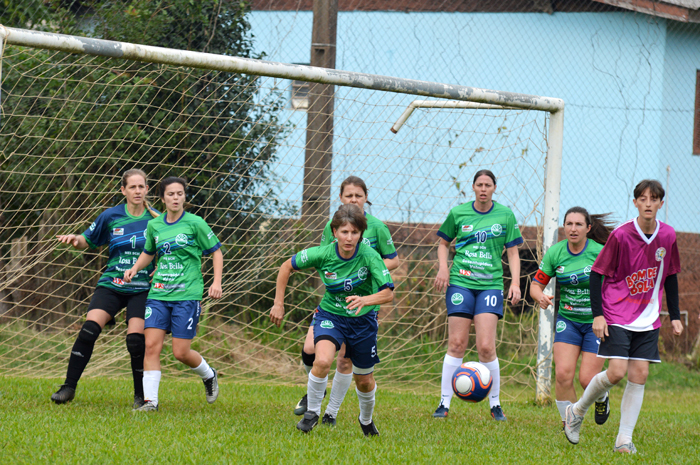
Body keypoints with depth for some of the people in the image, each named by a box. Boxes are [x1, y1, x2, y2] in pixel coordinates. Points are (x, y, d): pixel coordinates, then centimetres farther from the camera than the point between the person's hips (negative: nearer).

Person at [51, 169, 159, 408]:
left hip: (141, 289, -1)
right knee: (89, 329, -16)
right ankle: (69, 387, -8)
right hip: (111, 285, 1)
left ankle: (141, 396, 6)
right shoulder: (111, 216, 2)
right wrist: (75, 239, -9)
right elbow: (88, 241, 13)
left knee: (136, 340, -13)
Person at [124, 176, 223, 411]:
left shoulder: (195, 223, -4)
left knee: (181, 352, -5)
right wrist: (135, 268, 8)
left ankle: (209, 375, 26)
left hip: (187, 295, -4)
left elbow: (216, 251, 3)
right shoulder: (154, 226, 8)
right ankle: (150, 400, -4)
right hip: (159, 294, 4)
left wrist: (217, 282, -8)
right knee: (151, 346, -9)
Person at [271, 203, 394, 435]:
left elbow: (388, 293, -27)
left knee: (364, 380, 13)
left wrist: (364, 300, -47)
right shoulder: (322, 254, -20)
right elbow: (287, 267, -4)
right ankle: (312, 412, -7)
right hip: (330, 315, 0)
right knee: (323, 361, -29)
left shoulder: (369, 256, -24)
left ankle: (366, 420, 43)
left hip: (363, 319, 0)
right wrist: (279, 303, -4)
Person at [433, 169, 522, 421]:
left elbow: (513, 252, 9)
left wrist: (515, 282, -3)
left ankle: (495, 404, 6)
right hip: (460, 283, 1)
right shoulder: (458, 213, 5)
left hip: (490, 284, 0)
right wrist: (443, 267, 0)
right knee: (456, 344, -4)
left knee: (486, 347, -9)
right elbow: (444, 243, 18)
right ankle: (444, 403, 3)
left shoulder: (505, 215, 5)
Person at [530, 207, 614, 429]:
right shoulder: (555, 252, -4)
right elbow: (537, 284, 1)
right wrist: (540, 296, -22)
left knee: (587, 379, -8)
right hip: (567, 320, 3)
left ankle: (602, 398, 29)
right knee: (563, 374, -14)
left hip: (597, 321, -2)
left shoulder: (600, 252, -13)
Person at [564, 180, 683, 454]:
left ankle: (624, 439, 3)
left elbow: (670, 277, 14)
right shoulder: (621, 235, -13)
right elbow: (597, 273, -7)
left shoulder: (668, 236, 0)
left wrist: (675, 316, 13)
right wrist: (597, 314, -13)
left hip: (648, 320, 4)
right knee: (617, 372, -14)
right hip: (617, 316, -4)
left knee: (640, 374, -3)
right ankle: (577, 411, 11)